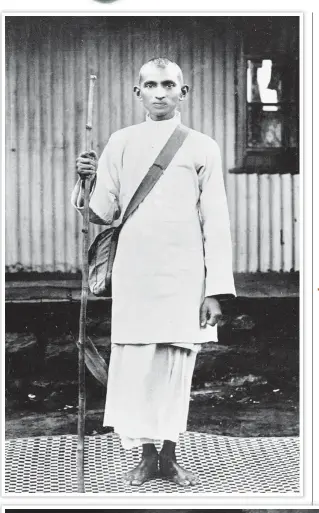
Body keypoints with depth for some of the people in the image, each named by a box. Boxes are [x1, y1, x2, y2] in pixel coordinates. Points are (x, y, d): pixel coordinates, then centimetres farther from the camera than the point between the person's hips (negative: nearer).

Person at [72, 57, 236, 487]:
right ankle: (146, 455, 12)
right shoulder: (121, 143, 8)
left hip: (184, 275, -1)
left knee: (176, 364, 3)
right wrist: (88, 182, -13)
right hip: (134, 274, 1)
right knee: (135, 364, -1)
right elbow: (103, 212, 8)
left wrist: (216, 289, -3)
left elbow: (216, 222, 3)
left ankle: (169, 456, 15)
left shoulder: (201, 148, 5)